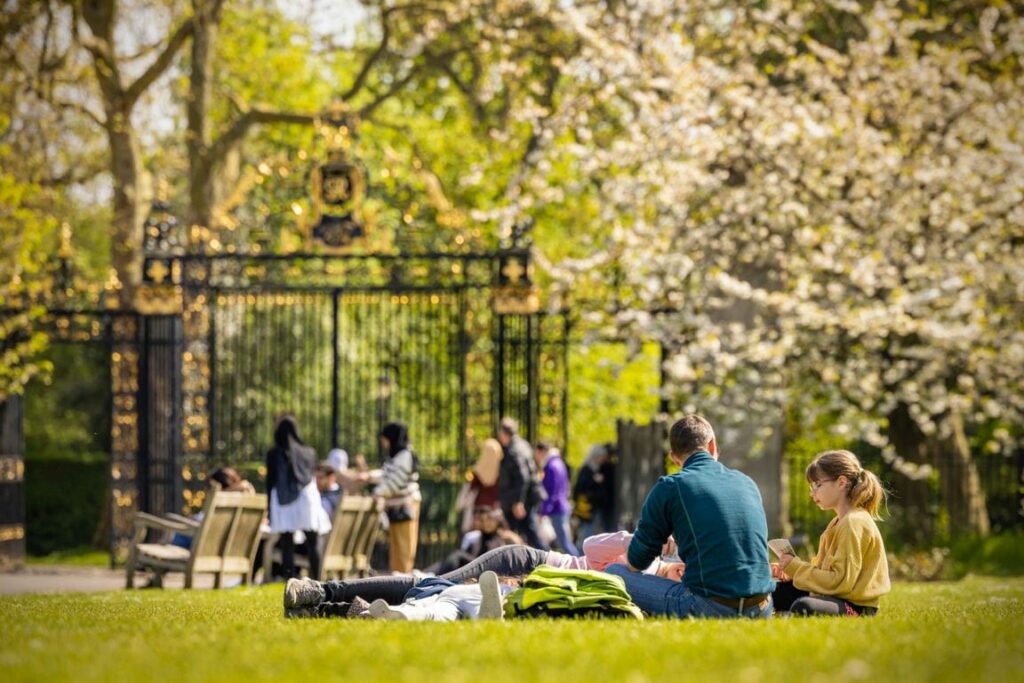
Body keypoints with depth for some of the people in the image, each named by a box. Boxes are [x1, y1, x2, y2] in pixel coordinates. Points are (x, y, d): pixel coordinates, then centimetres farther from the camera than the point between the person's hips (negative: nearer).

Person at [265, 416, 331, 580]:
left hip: (284, 504, -2)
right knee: (312, 545, 5)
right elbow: (312, 476, 11)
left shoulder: (274, 454, -1)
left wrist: (270, 509, 7)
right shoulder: (309, 452, 6)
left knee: (287, 546, -1)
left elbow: (270, 482, 1)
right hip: (308, 498, 2)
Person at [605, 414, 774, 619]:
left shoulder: (669, 487, 1)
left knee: (613, 573, 9)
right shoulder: (747, 483, 15)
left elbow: (635, 563, 8)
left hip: (708, 608, -5)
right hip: (761, 610, 5)